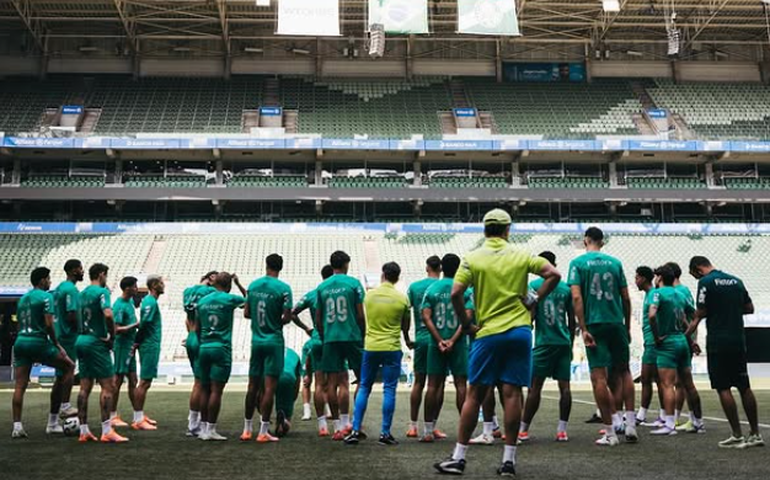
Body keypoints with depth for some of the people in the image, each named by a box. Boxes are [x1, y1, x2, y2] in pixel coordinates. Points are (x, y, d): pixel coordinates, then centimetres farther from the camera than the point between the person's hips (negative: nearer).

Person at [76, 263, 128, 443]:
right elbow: (108, 314, -26)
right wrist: (112, 336, -13)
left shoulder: (82, 293, 14)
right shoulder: (102, 292, -10)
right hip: (96, 342, -8)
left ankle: (83, 431, 12)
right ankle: (106, 431, -8)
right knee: (108, 386, -5)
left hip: (81, 340, 8)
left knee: (85, 387, 9)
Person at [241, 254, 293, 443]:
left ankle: (247, 430, 18)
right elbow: (287, 317, -13)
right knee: (269, 387, -2)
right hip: (274, 341, -5)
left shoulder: (253, 285, 4)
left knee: (253, 386, 12)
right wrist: (277, 322, 6)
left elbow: (246, 313, 8)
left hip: (256, 341, 5)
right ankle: (263, 432, -1)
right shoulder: (283, 288, -11)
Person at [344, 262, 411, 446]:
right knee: (389, 390, 3)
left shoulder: (369, 295, 1)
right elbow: (405, 325, 11)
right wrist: (407, 341, 31)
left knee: (364, 388, 10)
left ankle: (356, 430, 8)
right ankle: (385, 433, 3)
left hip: (370, 347, 2)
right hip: (392, 348, -2)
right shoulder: (402, 299, -3)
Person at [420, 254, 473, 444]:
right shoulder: (465, 289, -1)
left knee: (434, 385, 5)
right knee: (461, 384, 3)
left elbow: (426, 317, -5)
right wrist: (453, 340, -13)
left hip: (436, 344, 2)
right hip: (459, 344, -2)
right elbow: (467, 317, -11)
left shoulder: (431, 289, 3)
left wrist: (439, 340, -7)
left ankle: (428, 431, 7)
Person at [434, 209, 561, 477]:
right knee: (512, 394, 2)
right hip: (520, 332, 1)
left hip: (488, 334, -1)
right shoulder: (521, 256, 4)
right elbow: (553, 274, -2)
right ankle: (509, 459, 4)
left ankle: (459, 457, 8)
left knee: (475, 395, 4)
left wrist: (466, 326, 0)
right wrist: (534, 299, 4)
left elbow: (456, 294, -10)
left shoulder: (473, 259, -1)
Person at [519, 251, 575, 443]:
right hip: (564, 342, 3)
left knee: (535, 386, 0)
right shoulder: (566, 288, 10)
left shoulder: (534, 285, -2)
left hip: (544, 343, -3)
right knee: (564, 386, 3)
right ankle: (562, 429, 2)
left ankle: (523, 429, 3)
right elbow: (572, 320, 12)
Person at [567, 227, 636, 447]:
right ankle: (630, 424, 12)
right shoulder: (615, 263, 8)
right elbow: (626, 298, 8)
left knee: (599, 377, -1)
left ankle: (610, 433, 0)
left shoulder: (578, 263, 0)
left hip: (595, 325, -3)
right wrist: (627, 327, 17)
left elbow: (576, 297, -10)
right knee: (623, 372, 17)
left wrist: (583, 329, -9)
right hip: (617, 324, 3)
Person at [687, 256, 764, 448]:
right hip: (738, 341, 7)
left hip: (718, 343, -6)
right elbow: (750, 308, 15)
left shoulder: (706, 282, -8)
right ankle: (755, 434, 16)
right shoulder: (736, 281, 11)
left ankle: (737, 436, -3)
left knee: (723, 388, -2)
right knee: (744, 387, 11)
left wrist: (685, 337, -2)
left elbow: (699, 315, -10)